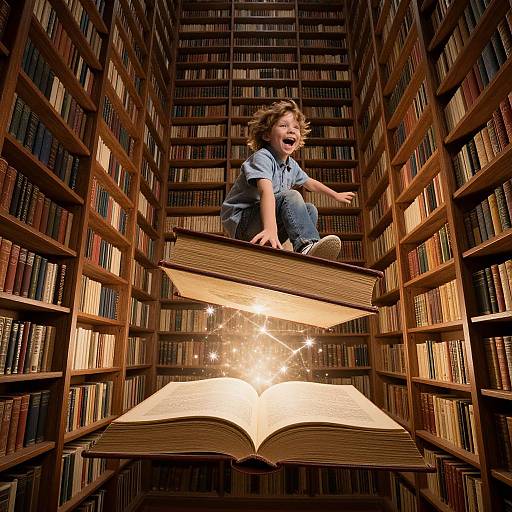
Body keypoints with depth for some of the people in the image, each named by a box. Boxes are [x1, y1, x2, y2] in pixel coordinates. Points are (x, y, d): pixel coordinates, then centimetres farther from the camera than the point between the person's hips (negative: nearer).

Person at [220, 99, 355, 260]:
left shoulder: (291, 165, 9)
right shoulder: (262, 157, -18)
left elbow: (309, 182, 29)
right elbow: (266, 191, -37)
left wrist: (336, 195, 37)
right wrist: (270, 228, -52)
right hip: (241, 222, -9)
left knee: (310, 209, 8)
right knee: (291, 196, -24)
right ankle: (306, 246, -37)